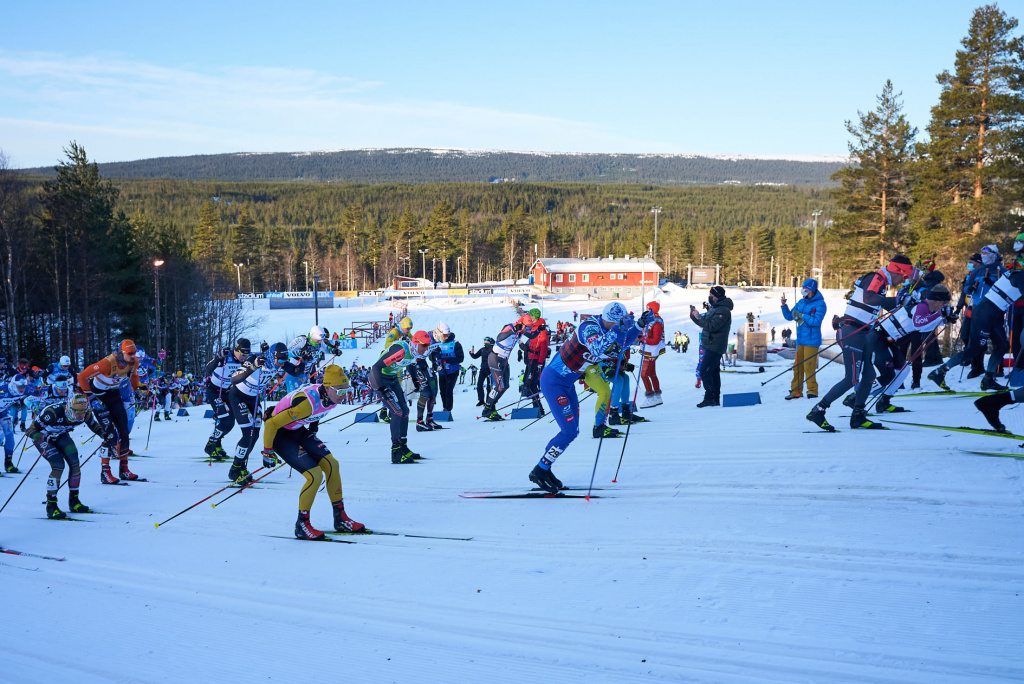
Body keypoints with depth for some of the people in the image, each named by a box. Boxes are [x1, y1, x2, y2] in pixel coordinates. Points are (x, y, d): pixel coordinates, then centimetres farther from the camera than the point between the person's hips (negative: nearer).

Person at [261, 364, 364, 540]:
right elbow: (271, 424, -29)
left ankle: (340, 519, 8)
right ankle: (302, 525, 0)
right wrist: (268, 452, -18)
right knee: (315, 475, -18)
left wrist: (313, 430, 20)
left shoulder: (332, 397, -11)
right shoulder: (308, 402, -36)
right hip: (280, 435, -8)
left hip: (299, 431, 8)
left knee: (331, 464, -4)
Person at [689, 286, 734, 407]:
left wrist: (698, 317, -21)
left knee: (704, 371, -14)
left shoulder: (723, 310, -17)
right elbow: (705, 324, 21)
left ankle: (710, 397, -14)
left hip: (715, 347, -11)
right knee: (714, 371, 13)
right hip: (711, 346, 11)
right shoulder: (715, 308, 17)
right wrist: (694, 316, 9)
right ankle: (715, 399, 18)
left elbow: (712, 326, -27)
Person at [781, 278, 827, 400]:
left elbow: (816, 321, -19)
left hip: (812, 339, -7)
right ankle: (796, 391, 13)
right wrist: (784, 306, 1)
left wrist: (802, 316, -20)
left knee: (809, 366, -6)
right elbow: (789, 316, 16)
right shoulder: (801, 302, 13)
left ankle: (812, 391, 4)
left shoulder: (820, 304, -8)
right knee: (797, 365, 7)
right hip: (800, 339, 7)